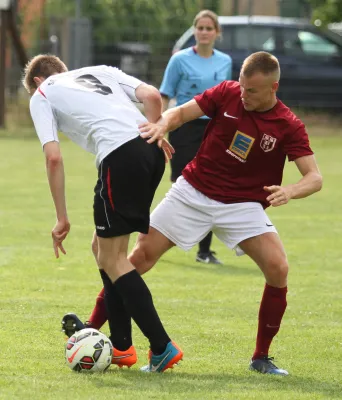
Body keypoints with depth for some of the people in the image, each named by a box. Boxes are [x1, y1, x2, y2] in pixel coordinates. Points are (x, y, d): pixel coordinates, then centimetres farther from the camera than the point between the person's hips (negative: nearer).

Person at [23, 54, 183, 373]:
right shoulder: (101, 72, 30)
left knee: (111, 259, 3)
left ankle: (162, 348, -7)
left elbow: (53, 157, 4)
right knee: (107, 249, 20)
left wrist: (62, 218, 7)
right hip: (151, 147, 6)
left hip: (119, 155, -6)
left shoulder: (41, 96, 17)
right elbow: (152, 96, 13)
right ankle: (120, 347, 23)